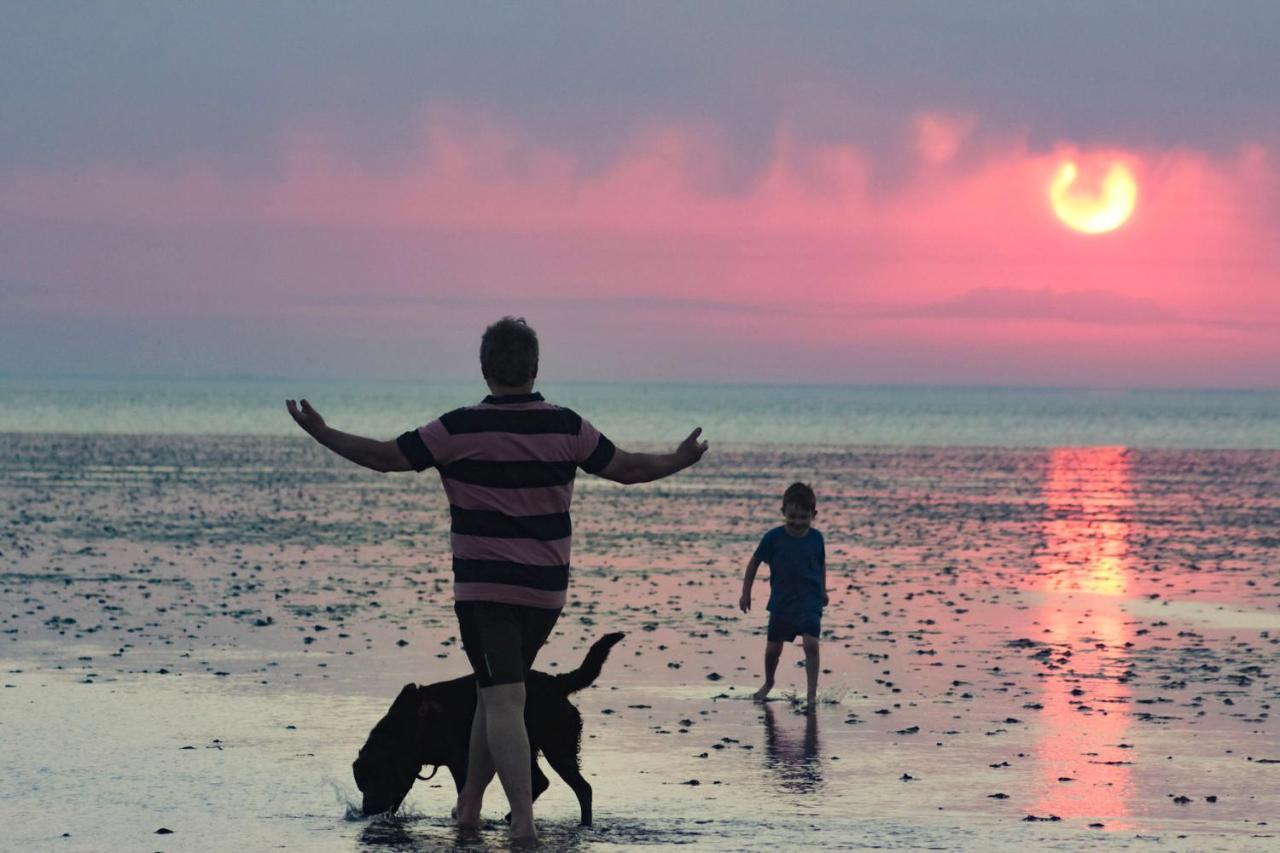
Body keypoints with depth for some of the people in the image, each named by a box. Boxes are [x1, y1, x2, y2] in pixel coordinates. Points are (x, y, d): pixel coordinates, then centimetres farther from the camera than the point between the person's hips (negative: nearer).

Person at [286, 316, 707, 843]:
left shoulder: (461, 430, -10)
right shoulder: (566, 427, -2)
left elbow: (384, 457, -6)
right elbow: (627, 468, 8)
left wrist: (322, 434, 7)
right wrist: (680, 460, 27)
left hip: (484, 588, -4)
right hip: (546, 589, 4)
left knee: (503, 702, -10)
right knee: (494, 693, 19)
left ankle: (524, 820, -23)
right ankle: (469, 804, 26)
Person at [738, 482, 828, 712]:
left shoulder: (816, 538, -3)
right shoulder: (774, 537, -8)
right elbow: (754, 562, 2)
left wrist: (823, 591, 23)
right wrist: (746, 593, 3)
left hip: (809, 601, -1)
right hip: (781, 602, 1)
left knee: (811, 643, -19)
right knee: (773, 648, 10)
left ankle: (812, 695, -15)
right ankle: (768, 683, 40)